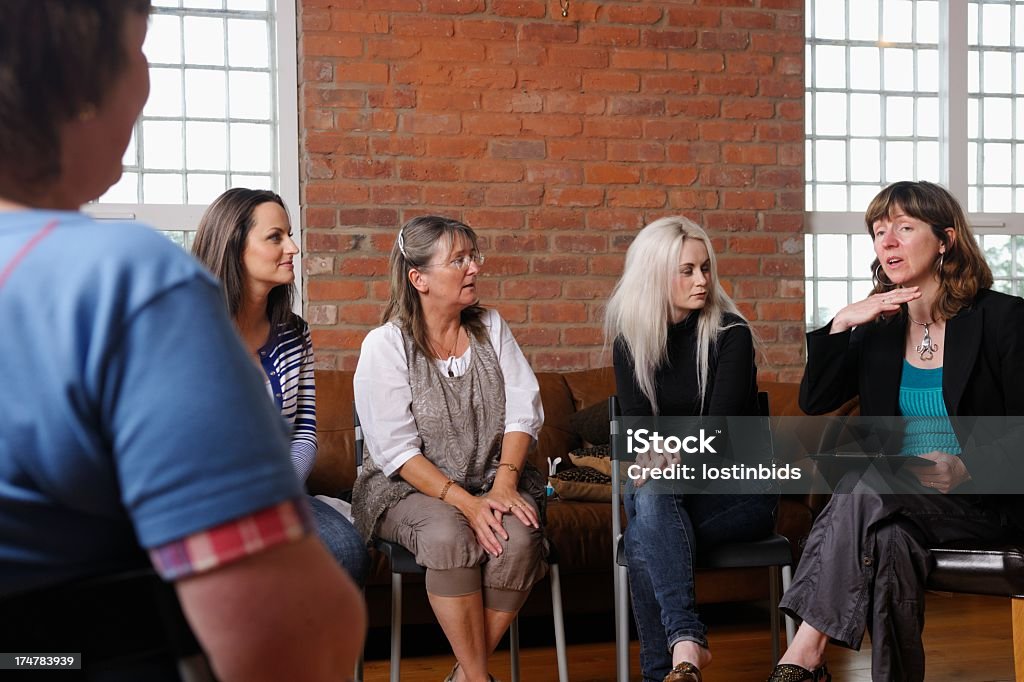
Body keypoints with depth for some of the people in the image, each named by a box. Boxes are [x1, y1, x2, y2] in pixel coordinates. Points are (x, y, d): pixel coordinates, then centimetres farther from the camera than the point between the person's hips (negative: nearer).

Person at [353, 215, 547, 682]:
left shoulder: (490, 327, 8)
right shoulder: (386, 345, -6)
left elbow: (523, 410, 1)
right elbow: (396, 449, -13)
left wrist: (504, 483, -16)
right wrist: (464, 502, -23)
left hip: (491, 481, 4)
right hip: (408, 488, -3)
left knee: (519, 536, -29)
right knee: (450, 534, -35)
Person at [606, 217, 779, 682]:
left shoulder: (730, 333, -5)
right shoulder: (630, 340, 5)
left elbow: (721, 420, -15)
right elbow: (636, 418, -4)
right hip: (665, 490, 3)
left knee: (643, 540, -32)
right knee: (650, 491, -36)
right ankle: (686, 642, -49)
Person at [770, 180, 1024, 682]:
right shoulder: (878, 326, 11)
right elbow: (814, 403, 4)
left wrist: (965, 467, -21)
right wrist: (841, 324, -8)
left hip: (976, 498, -3)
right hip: (897, 500, 4)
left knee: (865, 490, -33)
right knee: (890, 541, -34)